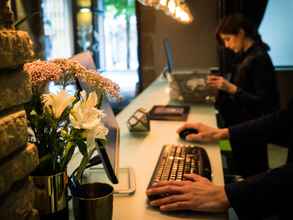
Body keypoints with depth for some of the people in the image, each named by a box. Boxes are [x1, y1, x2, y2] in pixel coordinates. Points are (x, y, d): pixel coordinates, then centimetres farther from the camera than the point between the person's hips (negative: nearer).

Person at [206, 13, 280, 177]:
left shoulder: (259, 58, -19)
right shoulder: (244, 56, 8)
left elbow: (263, 102, -21)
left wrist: (231, 89, -26)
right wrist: (223, 82, 2)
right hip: (240, 124, 9)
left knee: (253, 175, 6)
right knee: (242, 171, 19)